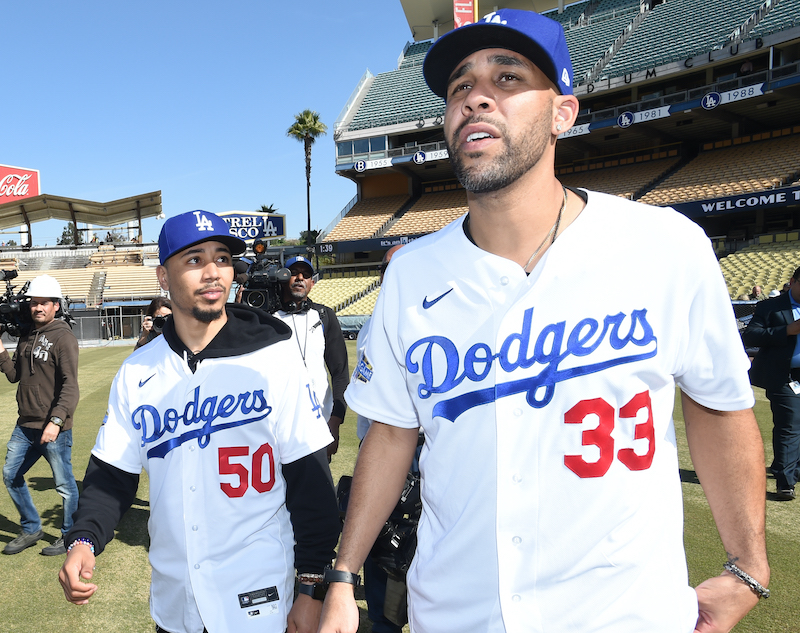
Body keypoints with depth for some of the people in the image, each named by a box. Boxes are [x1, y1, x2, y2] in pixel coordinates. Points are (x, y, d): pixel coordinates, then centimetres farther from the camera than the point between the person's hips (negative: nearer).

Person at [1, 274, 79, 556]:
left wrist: (56, 421, -28)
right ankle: (31, 529, 33)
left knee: (64, 484, 4)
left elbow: (70, 386, -19)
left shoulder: (63, 337, -12)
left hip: (54, 429, -8)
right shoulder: (26, 337, 12)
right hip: (25, 426, 8)